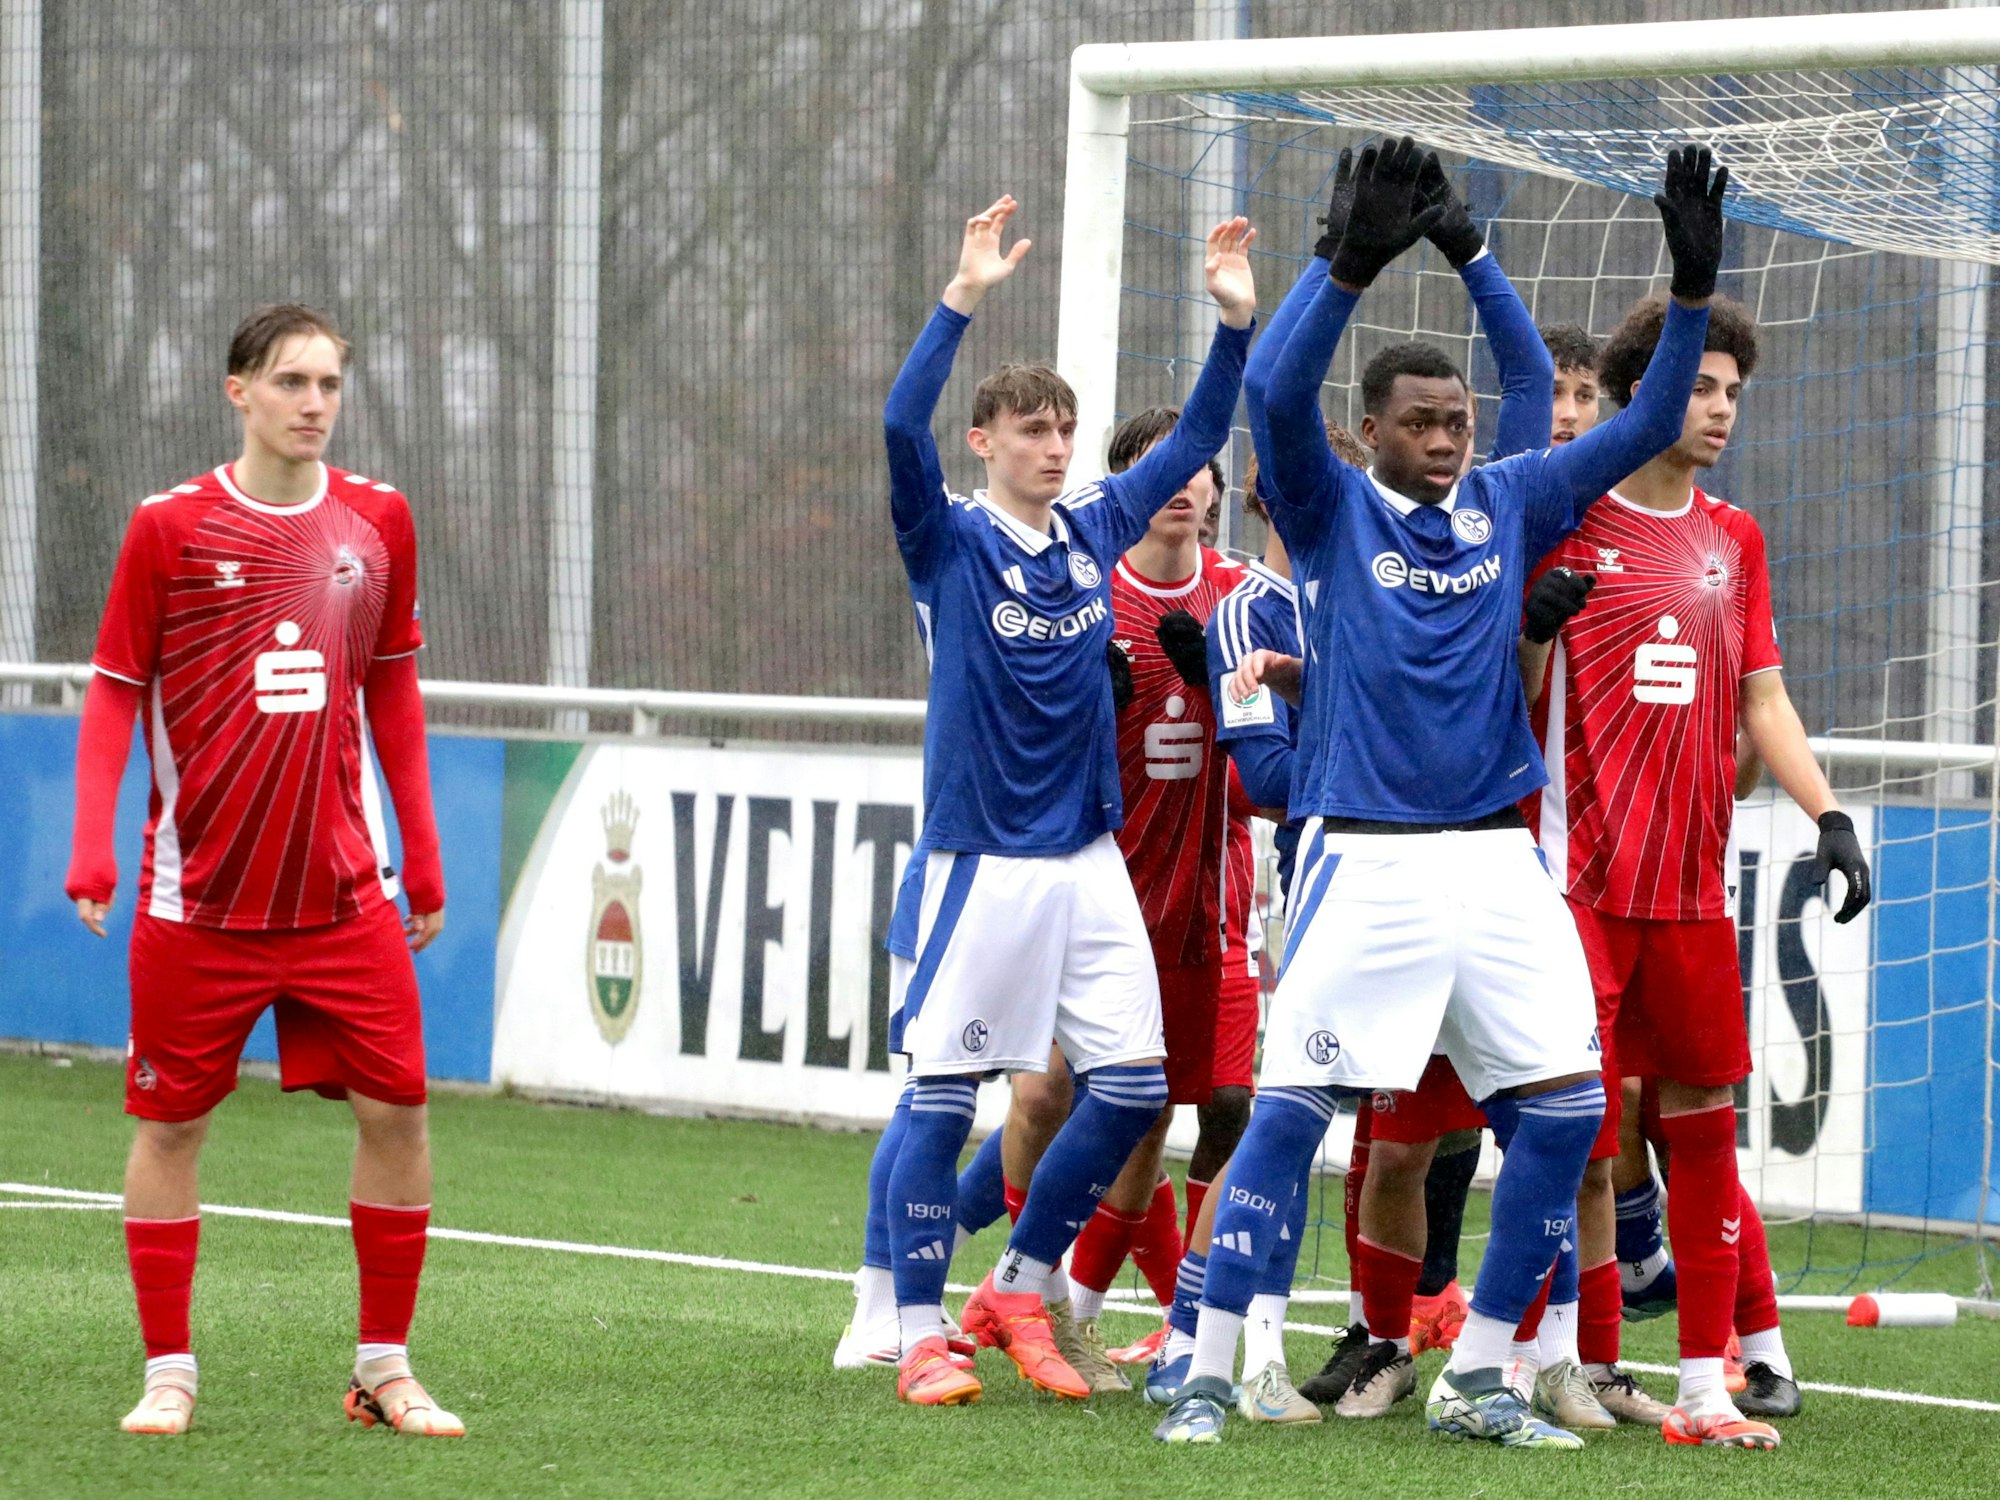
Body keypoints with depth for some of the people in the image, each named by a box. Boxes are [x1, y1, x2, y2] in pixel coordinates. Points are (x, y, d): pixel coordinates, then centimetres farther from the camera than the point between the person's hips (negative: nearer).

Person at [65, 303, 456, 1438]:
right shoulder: (171, 525, -4)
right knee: (170, 1122, 3)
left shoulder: (377, 521, 5)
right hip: (197, 896, -2)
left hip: (343, 892, 2)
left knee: (395, 1109, -3)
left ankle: (385, 1372, 10)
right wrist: (92, 845, -9)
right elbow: (115, 692, 1)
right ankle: (169, 1373, 14)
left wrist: (422, 856, 13)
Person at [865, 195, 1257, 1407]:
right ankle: (922, 1334, 5)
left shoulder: (1096, 529, 9)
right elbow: (902, 429, -21)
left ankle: (1021, 1289, 16)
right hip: (977, 857, -5)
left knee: (1132, 1086, 0)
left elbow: (1197, 439, 14)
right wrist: (963, 302, -30)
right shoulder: (950, 540, -5)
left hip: (1088, 855, 5)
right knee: (943, 1093, -3)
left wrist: (1236, 321, 1)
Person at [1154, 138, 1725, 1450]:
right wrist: (1354, 269, -33)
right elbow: (1282, 402, -20)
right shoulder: (1334, 509, -1)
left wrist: (1693, 290, -5)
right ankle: (1208, 1375, -1)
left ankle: (1479, 1377, 10)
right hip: (1367, 859, -4)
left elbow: (1646, 429, 9)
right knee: (1291, 1109, -8)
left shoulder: (1509, 504, 10)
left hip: (1496, 861, 4)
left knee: (1565, 1110, -1)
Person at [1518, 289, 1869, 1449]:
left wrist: (1829, 812, 3)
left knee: (1703, 1123, 6)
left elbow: (1763, 701, 16)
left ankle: (1724, 1367, 12)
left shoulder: (1734, 540, 14)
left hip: (1691, 886, 5)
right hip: (1579, 875, -5)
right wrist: (1533, 627, -18)